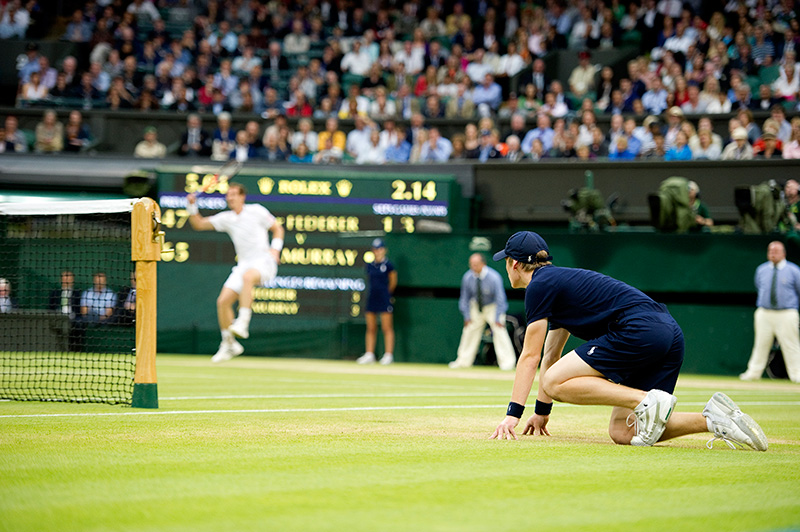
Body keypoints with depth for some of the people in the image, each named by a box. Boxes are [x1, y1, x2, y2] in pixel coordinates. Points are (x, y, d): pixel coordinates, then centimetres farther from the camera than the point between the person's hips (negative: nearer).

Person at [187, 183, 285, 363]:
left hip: (264, 262, -5)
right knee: (223, 301, -7)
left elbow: (278, 228, 7)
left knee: (247, 277, -40)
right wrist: (192, 207, -3)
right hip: (244, 265, 5)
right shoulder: (226, 218, 11)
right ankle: (229, 344, 9)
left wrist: (275, 249, -8)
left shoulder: (257, 211, 0)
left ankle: (243, 323, -43)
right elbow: (198, 224, 14)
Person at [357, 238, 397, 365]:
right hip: (371, 298, 6)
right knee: (370, 328, 6)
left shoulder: (388, 265, -4)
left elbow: (393, 282, 2)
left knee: (387, 328, -4)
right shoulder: (370, 266, 11)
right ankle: (369, 354, 9)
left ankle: (388, 354, -4)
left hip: (384, 298, -6)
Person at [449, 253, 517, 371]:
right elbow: (465, 297, -1)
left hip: (493, 307, -4)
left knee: (499, 330, -17)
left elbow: (500, 298, -22)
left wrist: (498, 318, -25)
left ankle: (507, 362, -15)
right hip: (476, 307, 4)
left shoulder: (493, 277, -27)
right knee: (469, 330, 6)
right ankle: (463, 361, 19)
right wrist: (467, 316, -3)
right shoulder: (468, 277, -15)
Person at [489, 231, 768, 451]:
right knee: (622, 432, 5)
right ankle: (711, 419, -6)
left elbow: (530, 357, -2)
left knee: (555, 383, -8)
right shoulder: (558, 281, 30)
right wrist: (541, 411, 40)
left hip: (640, 331, -9)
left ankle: (648, 401, -20)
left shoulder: (539, 286, 2)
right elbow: (551, 355, 36)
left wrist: (513, 414, -1)